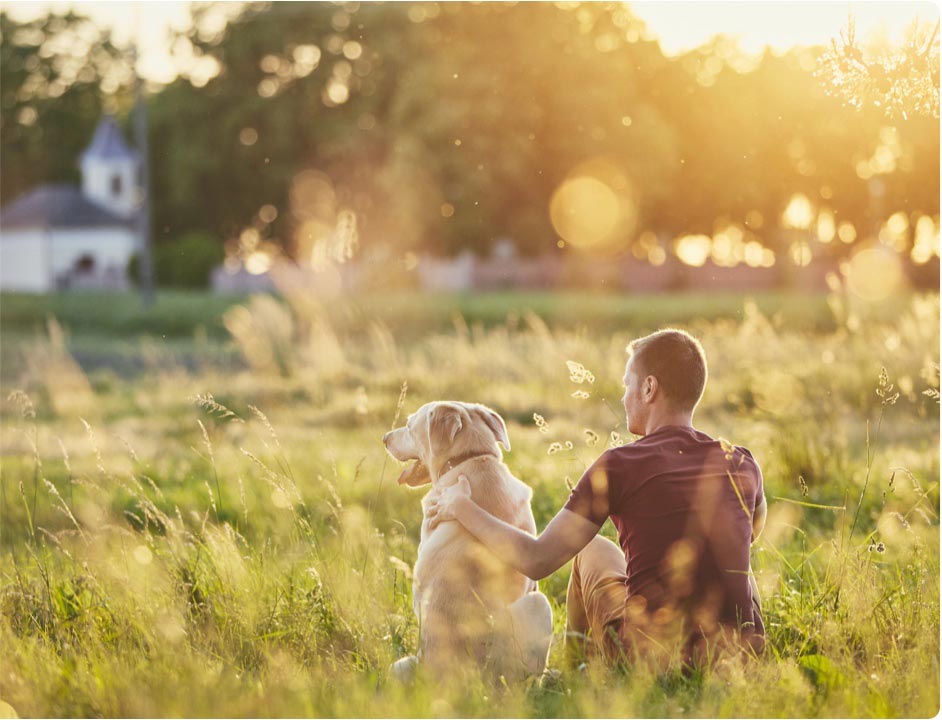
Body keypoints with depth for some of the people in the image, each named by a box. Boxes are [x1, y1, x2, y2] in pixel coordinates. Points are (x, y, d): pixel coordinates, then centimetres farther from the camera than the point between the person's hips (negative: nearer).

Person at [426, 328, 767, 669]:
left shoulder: (620, 466, -11)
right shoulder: (743, 465, 1)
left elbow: (536, 561, -12)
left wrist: (461, 507, 3)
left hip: (649, 657, -2)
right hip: (743, 652, 2)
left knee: (596, 551, 27)